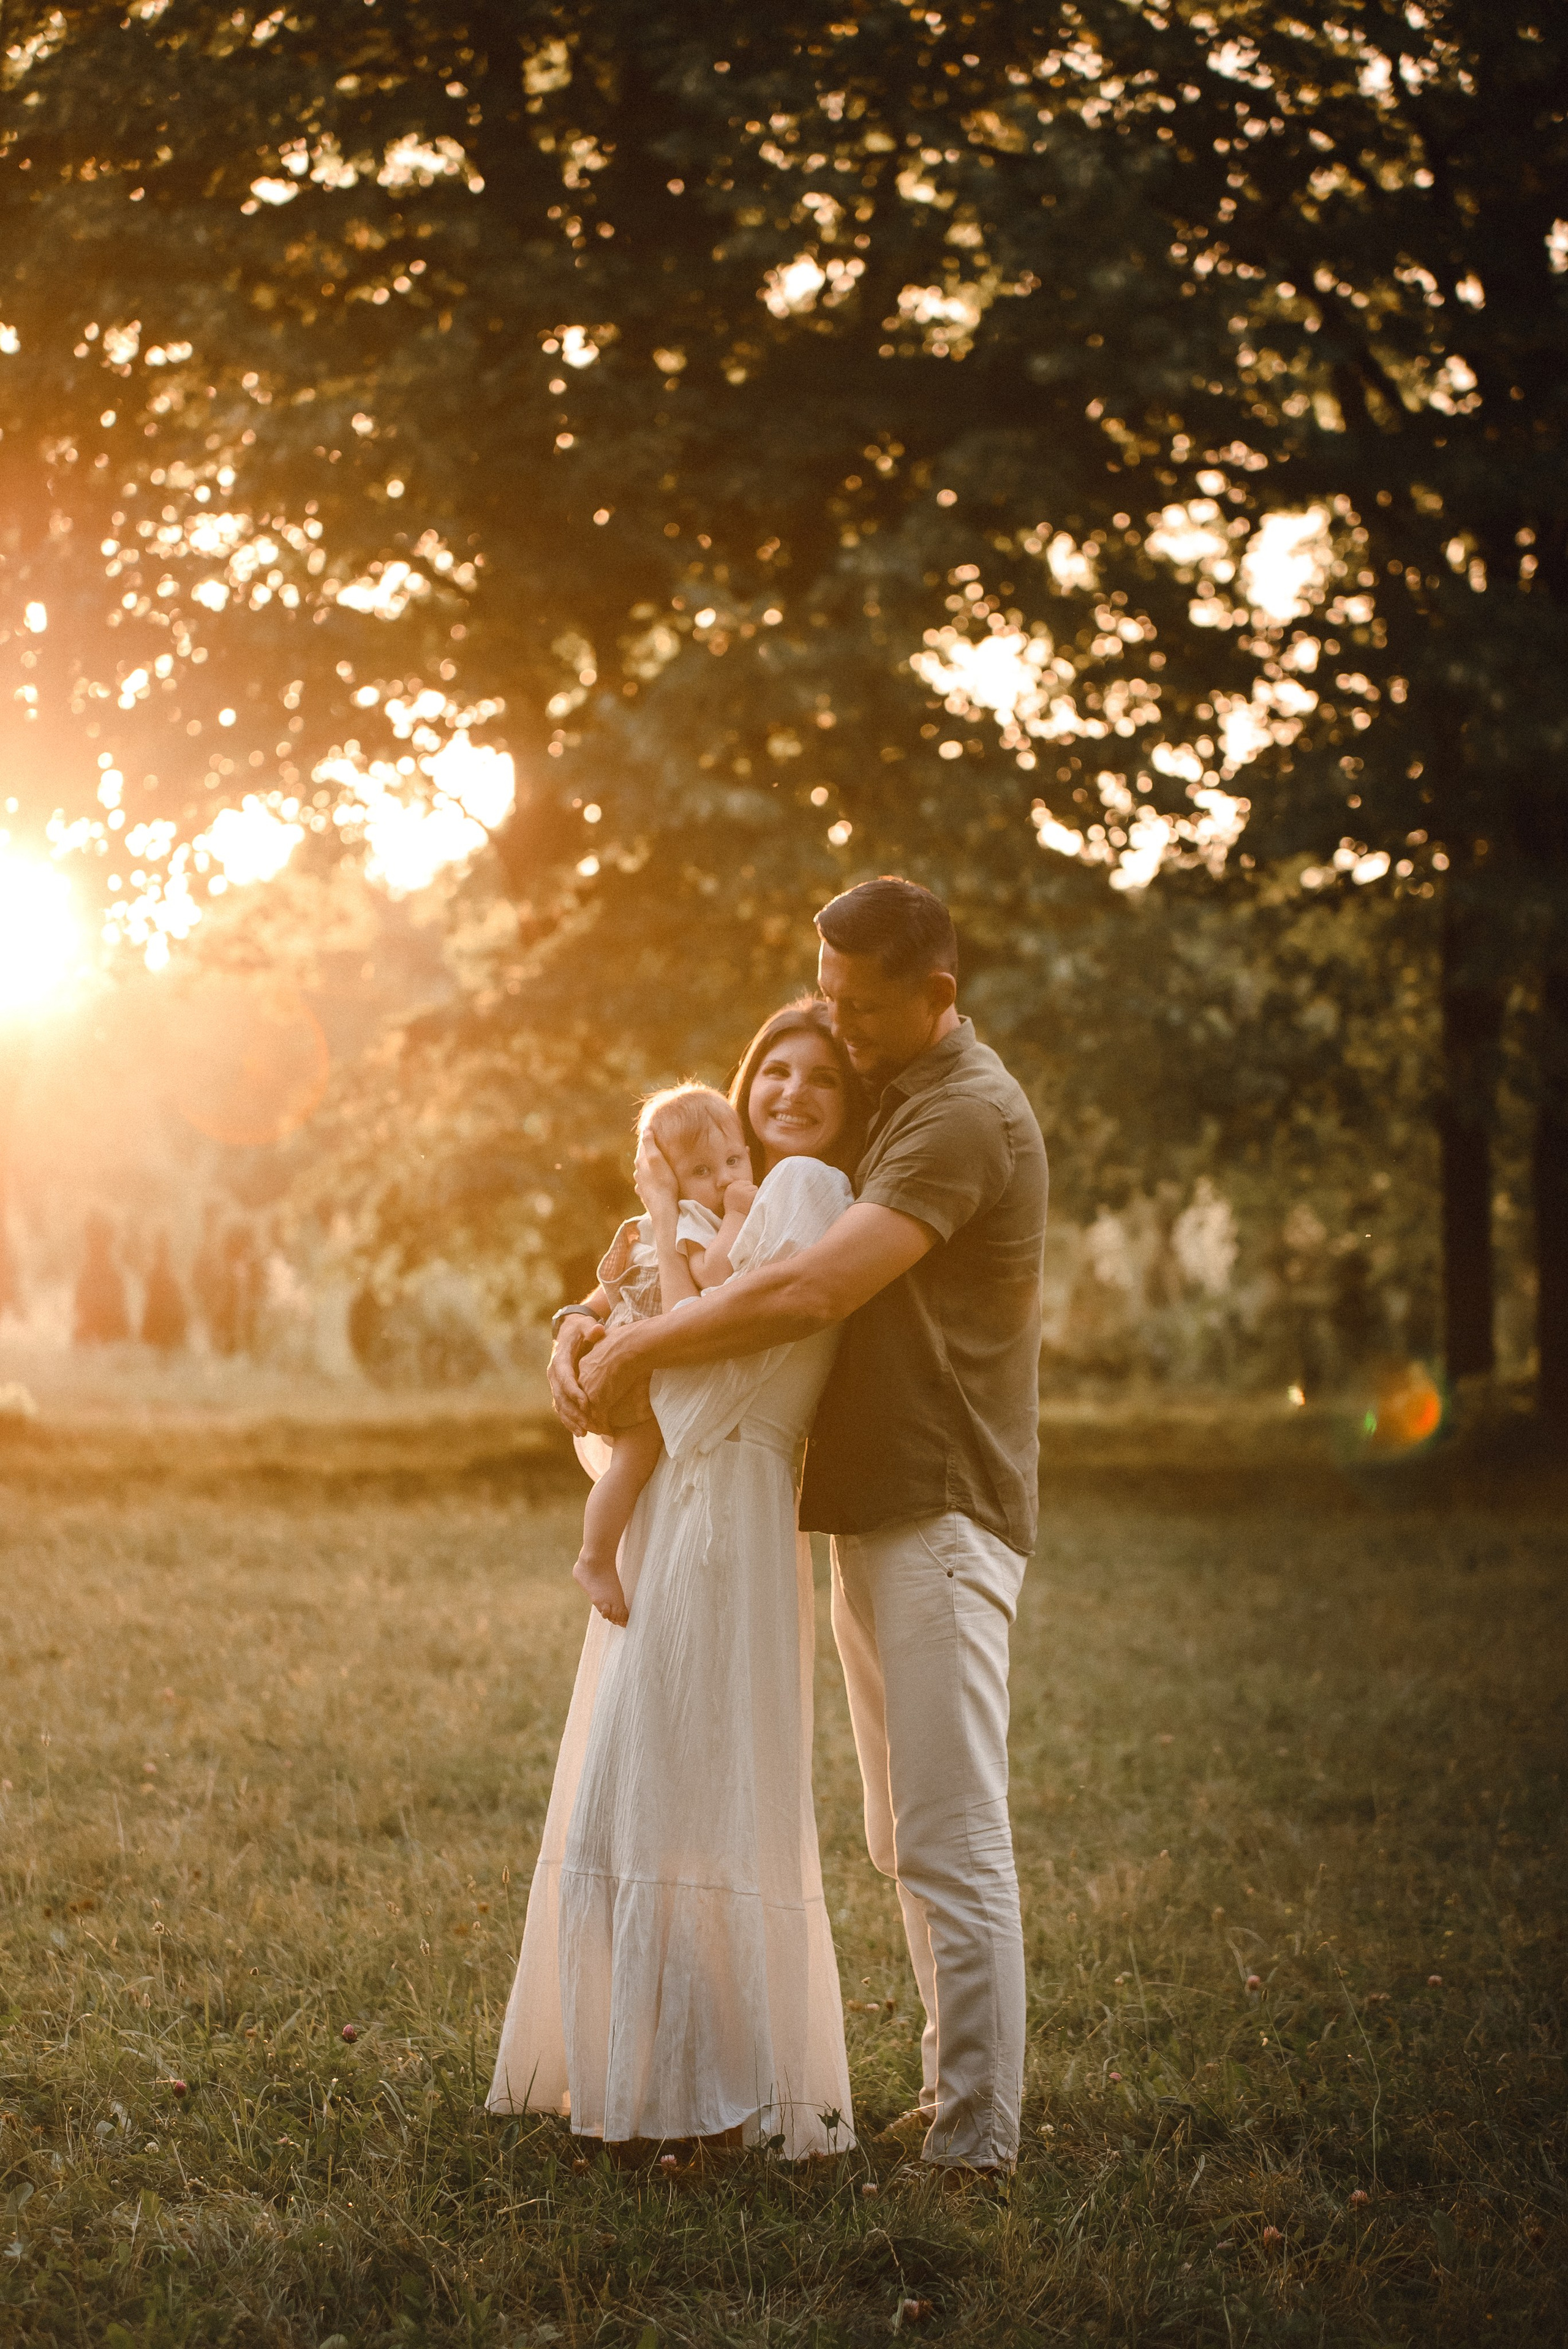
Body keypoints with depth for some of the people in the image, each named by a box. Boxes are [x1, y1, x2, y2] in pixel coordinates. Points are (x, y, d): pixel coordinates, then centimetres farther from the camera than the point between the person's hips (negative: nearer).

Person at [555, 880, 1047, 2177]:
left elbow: (807, 1293, -23)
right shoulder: (884, 1107, 19)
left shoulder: (968, 1114, -14)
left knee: (952, 1841, -10)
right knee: (907, 1839, 14)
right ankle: (954, 2095, 22)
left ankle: (977, 2141, -8)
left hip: (943, 1520, -10)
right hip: (875, 1517, 10)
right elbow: (745, 1255, 20)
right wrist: (595, 1330, 3)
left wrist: (636, 1351, -13)